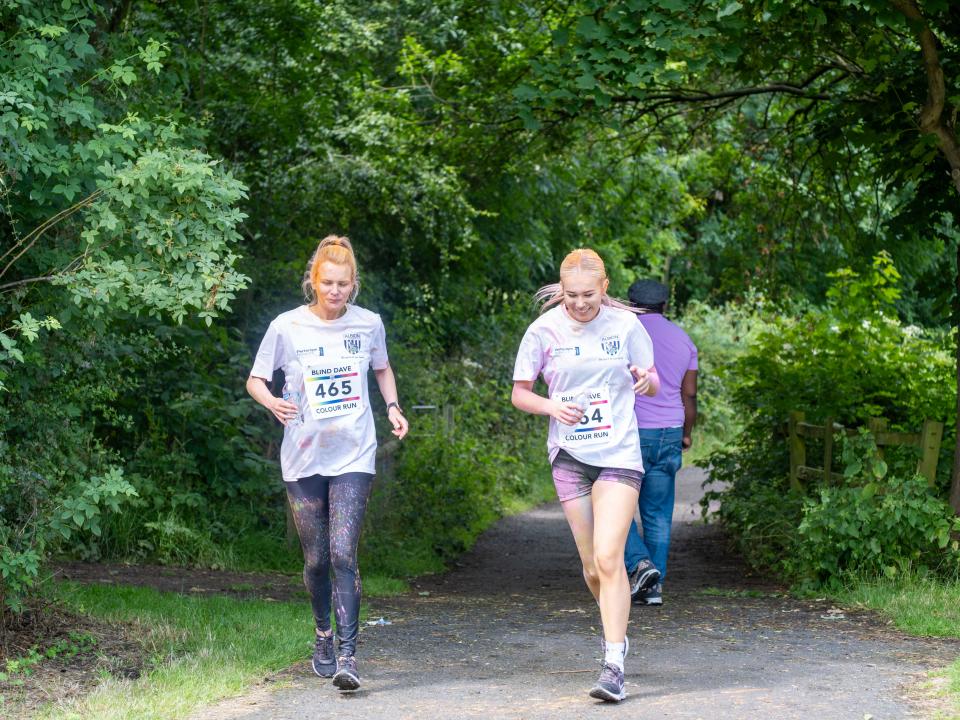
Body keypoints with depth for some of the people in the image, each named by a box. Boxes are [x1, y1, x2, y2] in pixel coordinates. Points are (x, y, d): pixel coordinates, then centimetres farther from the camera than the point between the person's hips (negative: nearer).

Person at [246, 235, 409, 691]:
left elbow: (382, 369, 21)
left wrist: (393, 407, 3)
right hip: (304, 457, 1)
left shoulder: (368, 324, 1)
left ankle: (347, 655, -16)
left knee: (343, 554, -14)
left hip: (353, 455, 0)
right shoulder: (287, 327, -4)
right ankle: (323, 634, 34)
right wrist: (272, 402, -19)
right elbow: (255, 380, 3)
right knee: (316, 559, 8)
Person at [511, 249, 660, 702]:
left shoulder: (625, 325, -3)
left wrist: (646, 380, -17)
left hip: (619, 455, -2)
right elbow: (520, 393, 6)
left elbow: (652, 385, 8)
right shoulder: (544, 330, -3)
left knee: (608, 558, -16)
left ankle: (613, 665, -15)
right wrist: (552, 406, -15)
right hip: (569, 456, 2)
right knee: (592, 565, 6)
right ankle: (615, 631, 34)